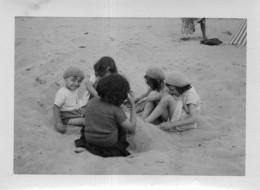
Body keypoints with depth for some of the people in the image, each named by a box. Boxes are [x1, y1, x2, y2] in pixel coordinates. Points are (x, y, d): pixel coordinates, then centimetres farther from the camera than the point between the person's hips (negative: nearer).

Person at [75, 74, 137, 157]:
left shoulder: (91, 102, -6)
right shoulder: (116, 110, -20)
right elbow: (132, 129, -16)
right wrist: (133, 105, -14)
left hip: (89, 140, 4)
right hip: (109, 143, -4)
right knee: (123, 125, 23)